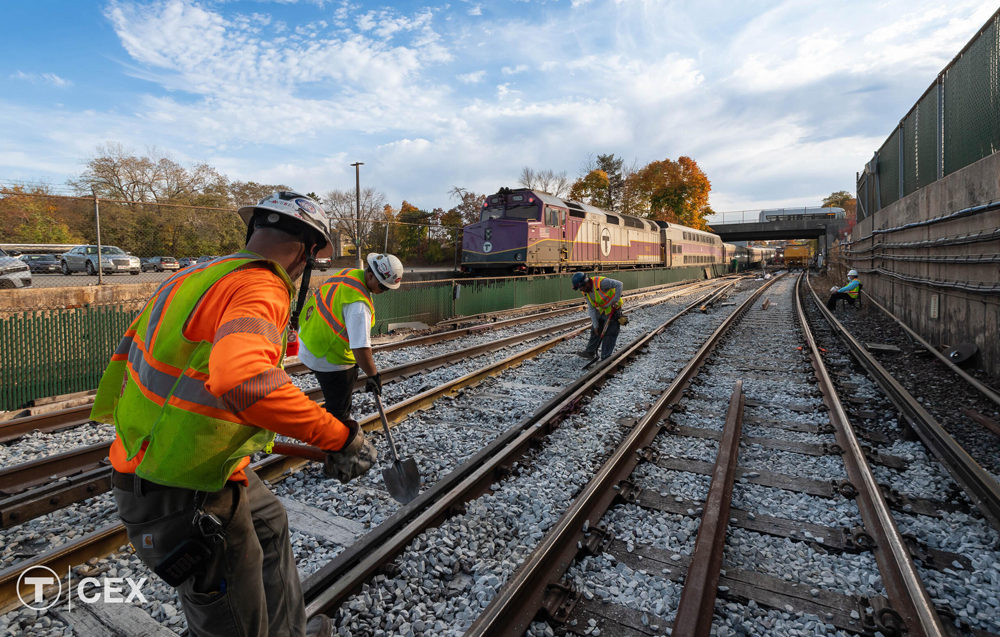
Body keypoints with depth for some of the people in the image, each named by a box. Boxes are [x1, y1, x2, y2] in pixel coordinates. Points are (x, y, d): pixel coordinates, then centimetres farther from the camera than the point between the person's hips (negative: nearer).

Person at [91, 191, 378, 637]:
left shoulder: (195, 276, 4)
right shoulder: (261, 289, -25)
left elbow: (131, 348, 15)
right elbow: (242, 379, -45)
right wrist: (340, 437, -36)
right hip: (183, 497, -10)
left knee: (269, 522, 30)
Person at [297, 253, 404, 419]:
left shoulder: (349, 273, -3)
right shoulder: (358, 303, -31)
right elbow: (360, 349, -35)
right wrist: (373, 375, -20)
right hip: (329, 359, -10)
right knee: (339, 409, 5)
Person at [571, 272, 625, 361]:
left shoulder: (601, 282, -30)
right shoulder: (585, 292, -6)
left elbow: (619, 284, -23)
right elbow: (591, 309, -2)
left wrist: (616, 300, -28)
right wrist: (595, 325, -3)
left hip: (613, 309, -7)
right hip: (602, 310, 7)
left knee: (609, 334, -4)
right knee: (595, 331, 14)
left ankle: (605, 358, 4)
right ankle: (590, 352, 30)